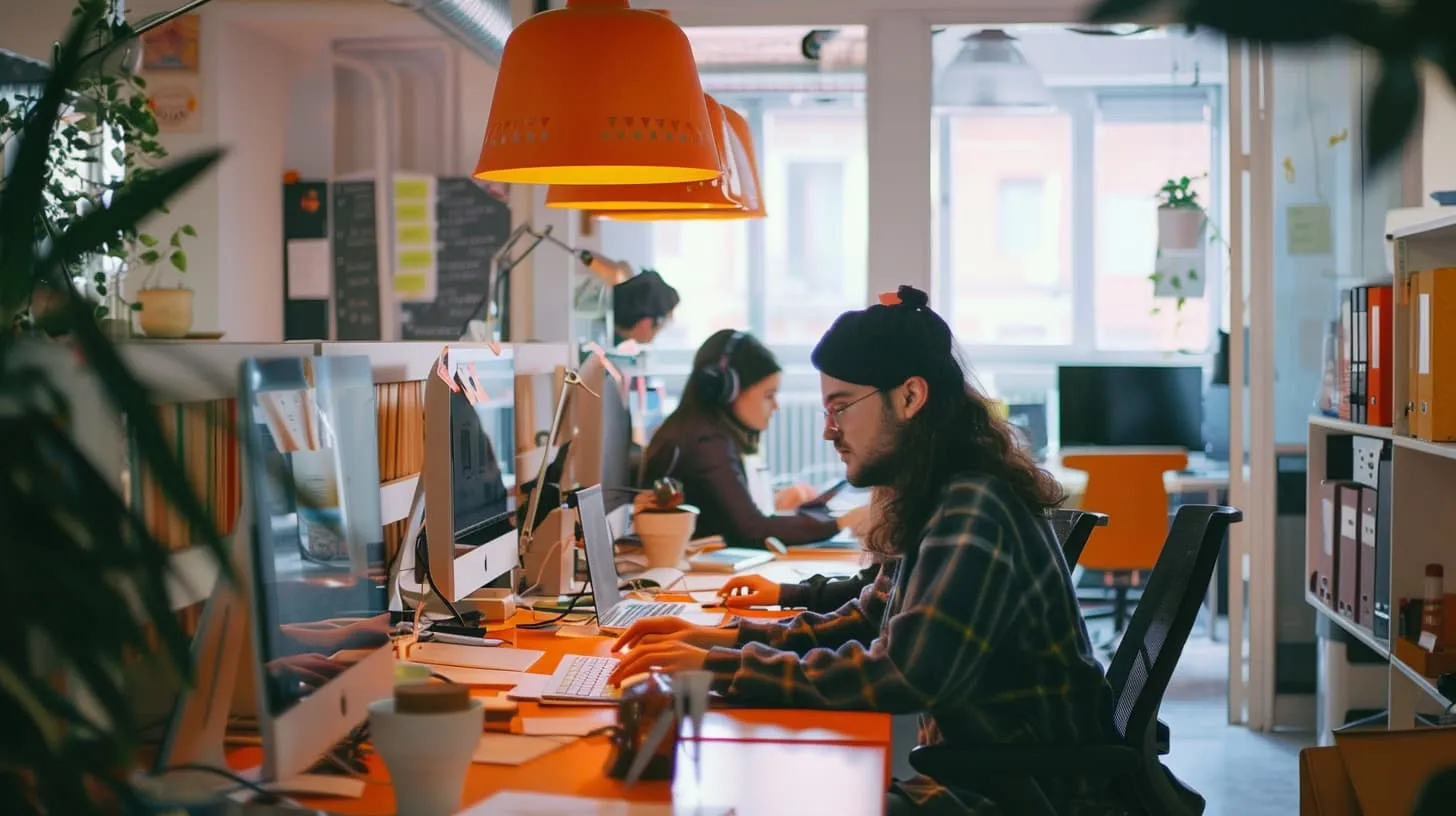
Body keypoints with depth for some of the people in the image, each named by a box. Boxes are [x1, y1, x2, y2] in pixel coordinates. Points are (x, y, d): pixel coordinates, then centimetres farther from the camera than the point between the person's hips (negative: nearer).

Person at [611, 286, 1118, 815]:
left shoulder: (975, 516, -22)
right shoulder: (939, 505, 7)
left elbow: (903, 677, -29)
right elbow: (867, 622, 17)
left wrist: (718, 668, -23)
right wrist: (721, 639, 4)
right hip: (975, 773, 8)